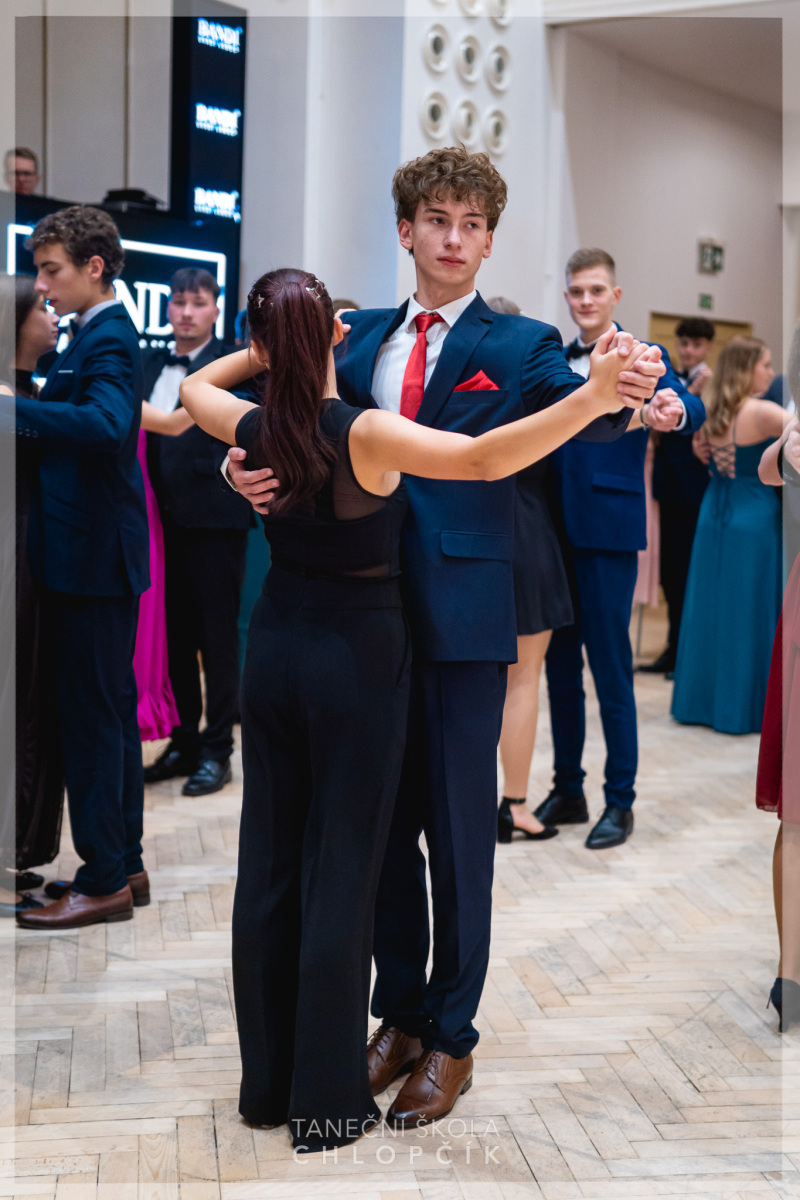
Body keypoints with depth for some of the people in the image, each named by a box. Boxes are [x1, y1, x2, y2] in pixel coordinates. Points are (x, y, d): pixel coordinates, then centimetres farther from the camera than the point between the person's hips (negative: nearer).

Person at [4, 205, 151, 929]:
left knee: (93, 715, -4)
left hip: (94, 559, -10)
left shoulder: (107, 340, -15)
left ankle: (103, 882, 5)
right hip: (94, 552, 10)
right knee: (112, 710, 15)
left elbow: (108, 422, -33)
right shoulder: (99, 335, 16)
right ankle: (125, 863, 25)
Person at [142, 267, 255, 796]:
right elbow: (144, 434, 15)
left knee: (218, 638, 1)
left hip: (213, 518, -6)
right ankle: (184, 740, 24)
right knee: (174, 636, 12)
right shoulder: (153, 365, 14)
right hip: (165, 519, 6)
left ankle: (217, 749, 10)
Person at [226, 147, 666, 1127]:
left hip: (463, 615, -4)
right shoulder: (362, 339, 12)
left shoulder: (519, 345, 1)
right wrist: (251, 468, -17)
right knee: (385, 821, 13)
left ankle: (450, 1036, 18)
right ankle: (399, 1015, 29)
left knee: (460, 828, 3)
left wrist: (624, 393, -39)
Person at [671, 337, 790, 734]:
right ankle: (741, 705, 6)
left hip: (713, 518, 7)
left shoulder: (710, 414, 5)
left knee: (709, 608, 11)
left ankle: (700, 700, 18)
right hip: (754, 519, -6)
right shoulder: (761, 413, -16)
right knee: (748, 612, 1)